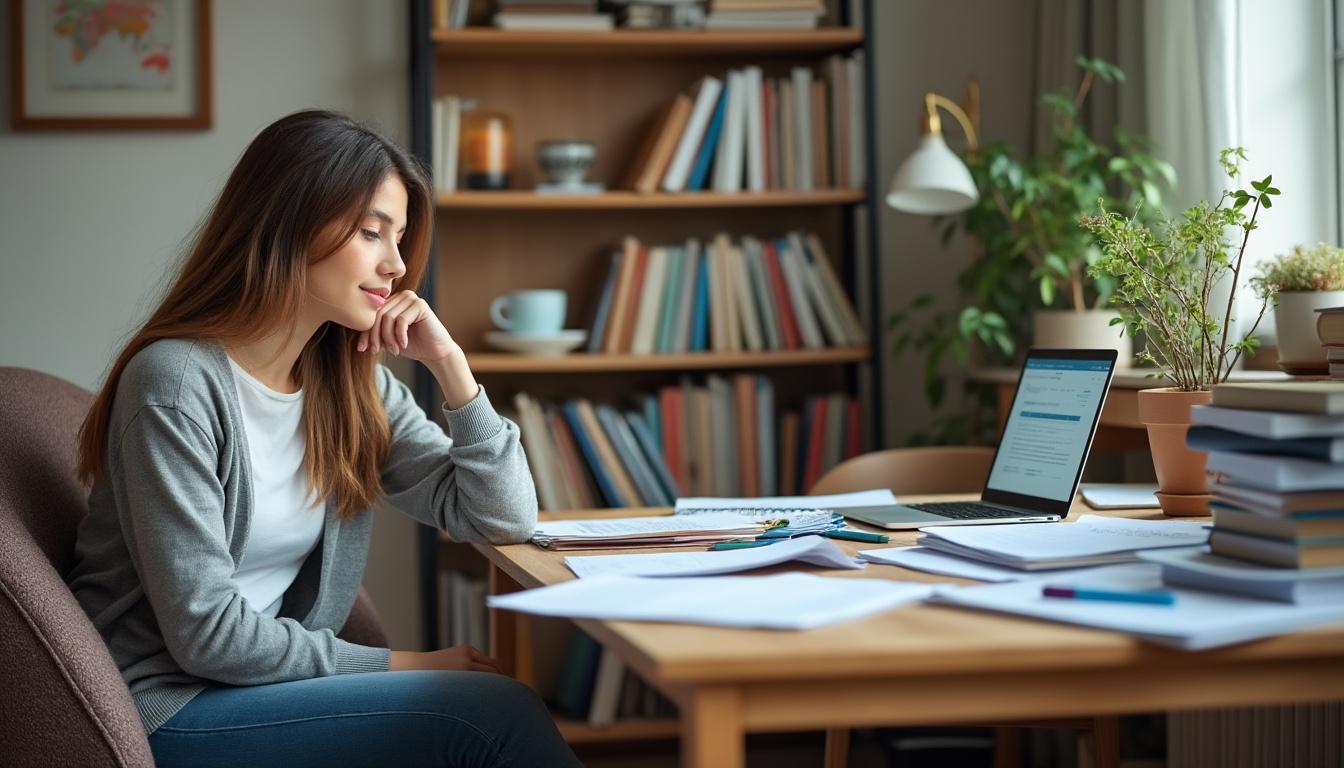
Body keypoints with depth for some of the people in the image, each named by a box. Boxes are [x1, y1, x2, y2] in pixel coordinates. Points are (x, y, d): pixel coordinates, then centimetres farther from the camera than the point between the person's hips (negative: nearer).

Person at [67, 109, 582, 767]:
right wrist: (401, 664, -13)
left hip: (269, 684, 7)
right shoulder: (176, 381, -18)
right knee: (494, 714, -19)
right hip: (165, 712, -6)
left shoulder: (356, 384, 4)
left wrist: (449, 364, -6)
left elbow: (506, 520, 4)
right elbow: (206, 634, -19)